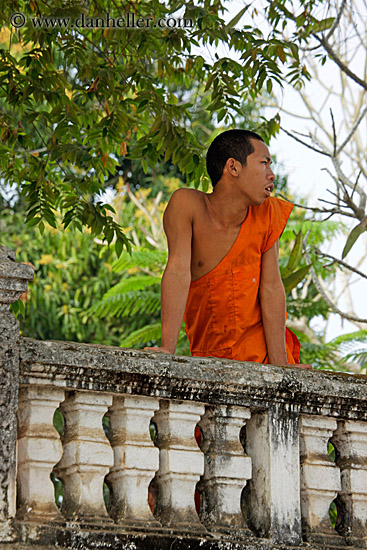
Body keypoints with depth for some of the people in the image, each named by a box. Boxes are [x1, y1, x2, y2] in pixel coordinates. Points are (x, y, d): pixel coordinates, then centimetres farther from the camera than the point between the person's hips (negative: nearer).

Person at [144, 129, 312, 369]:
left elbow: (271, 288, -7)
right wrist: (167, 349, -29)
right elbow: (178, 271, -19)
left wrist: (280, 366, -15)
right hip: (214, 361, -1)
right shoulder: (186, 204, -10)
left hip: (264, 350, 1)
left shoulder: (267, 214, -3)